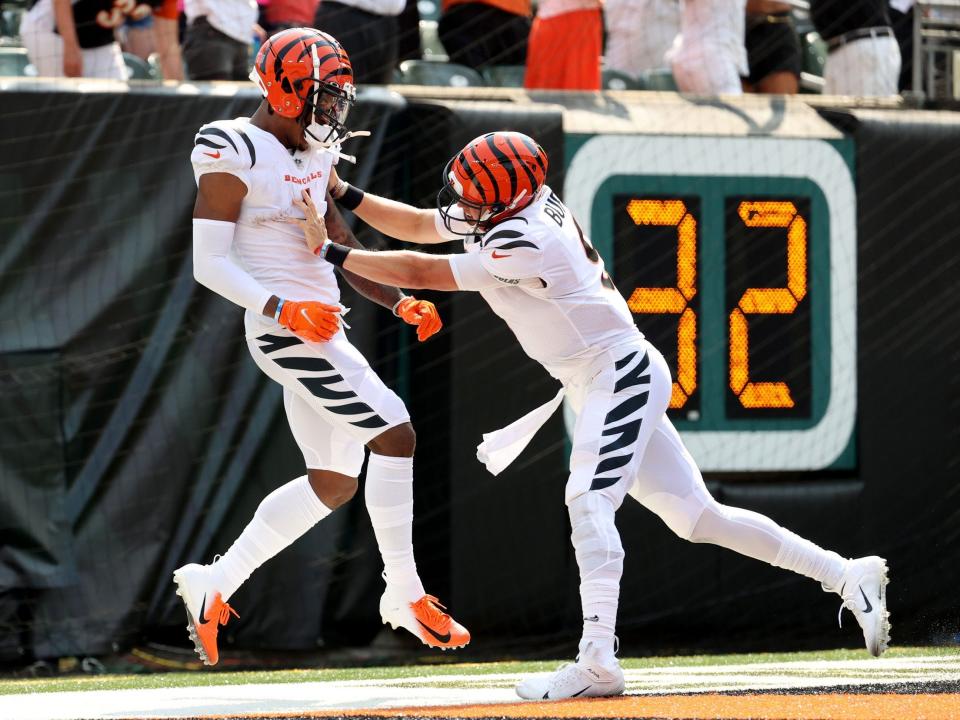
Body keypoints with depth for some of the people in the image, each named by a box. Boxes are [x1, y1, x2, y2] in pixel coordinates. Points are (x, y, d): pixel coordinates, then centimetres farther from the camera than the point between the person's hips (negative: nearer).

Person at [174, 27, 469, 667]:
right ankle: (406, 595, -6)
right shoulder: (234, 154, -14)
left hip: (320, 329, 10)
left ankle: (213, 587, 19)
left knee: (335, 482, 13)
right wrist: (283, 309, -30)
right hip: (286, 331, -10)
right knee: (394, 434, -14)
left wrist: (400, 302, 4)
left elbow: (345, 251, 18)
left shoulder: (315, 154, 12)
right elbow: (210, 261, -17)